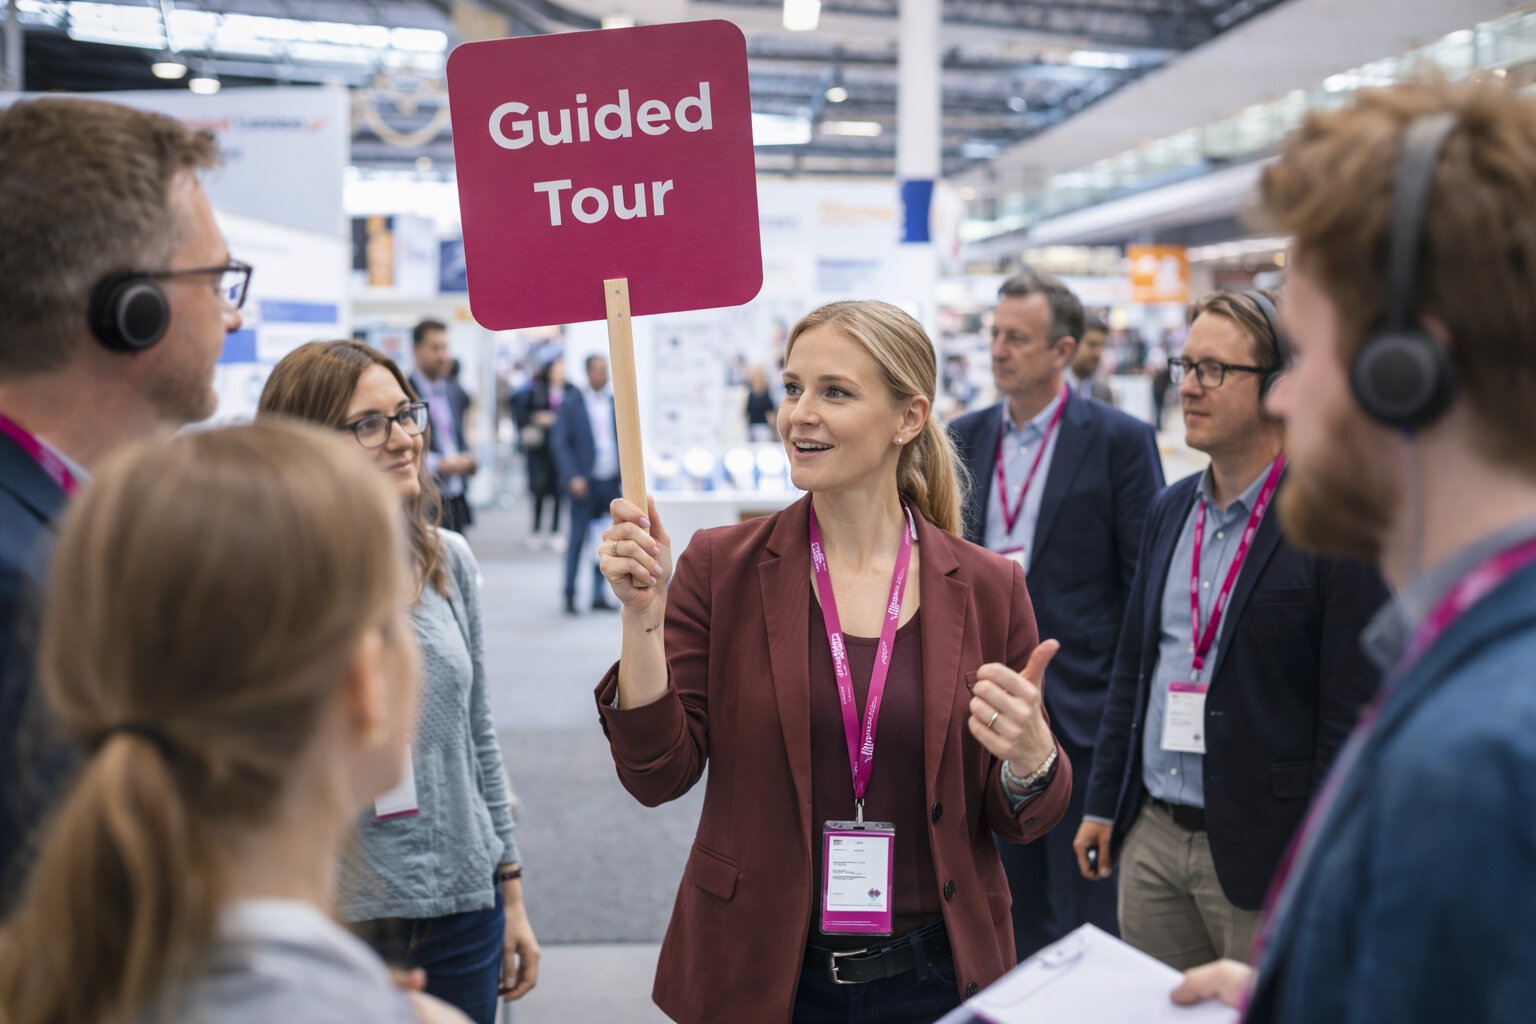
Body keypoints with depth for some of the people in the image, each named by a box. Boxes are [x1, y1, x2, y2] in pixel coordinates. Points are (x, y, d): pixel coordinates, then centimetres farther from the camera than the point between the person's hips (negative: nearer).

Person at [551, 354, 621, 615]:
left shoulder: (616, 403, 10)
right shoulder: (571, 404, -1)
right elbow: (560, 443, -4)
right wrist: (573, 477, -14)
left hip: (612, 482, 4)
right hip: (585, 482, -4)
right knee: (578, 538, -2)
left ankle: (599, 596, 11)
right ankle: (570, 595, 6)